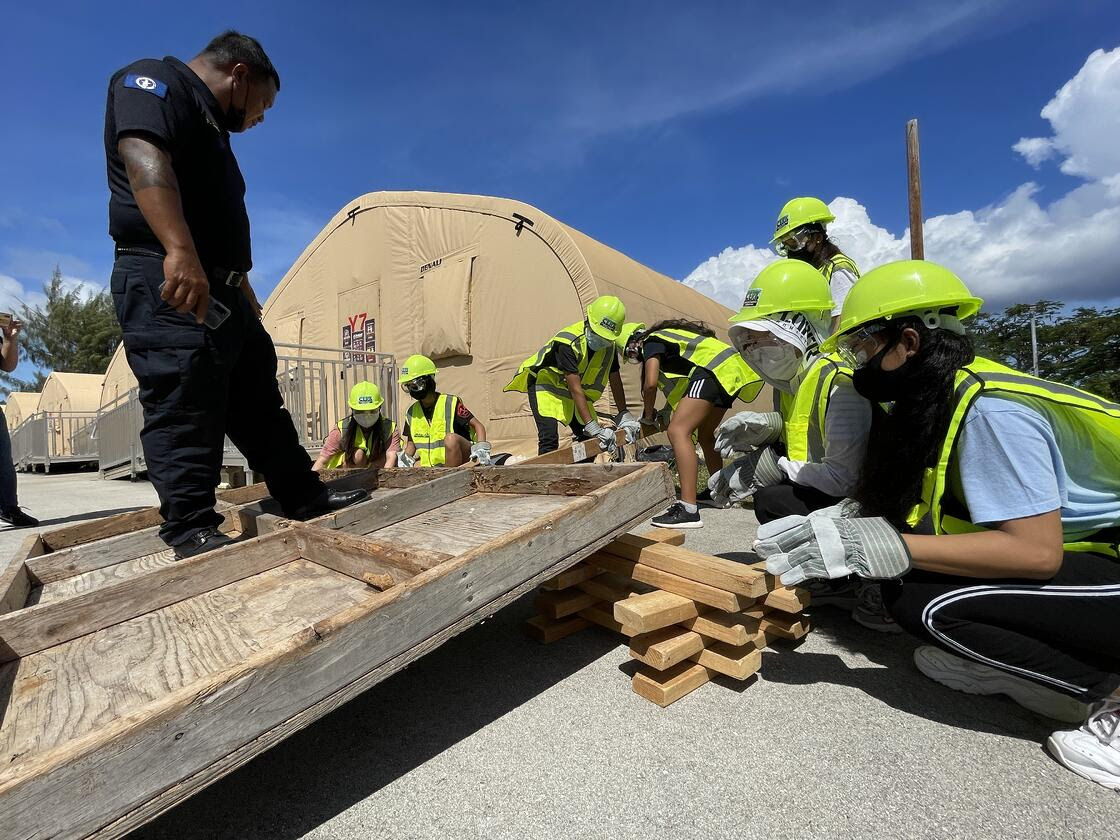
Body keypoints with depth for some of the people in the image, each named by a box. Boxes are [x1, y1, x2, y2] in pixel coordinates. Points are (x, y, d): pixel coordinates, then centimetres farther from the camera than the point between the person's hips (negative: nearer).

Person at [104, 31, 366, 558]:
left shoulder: (210, 127, 29)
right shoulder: (155, 80, 1)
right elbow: (143, 155, -21)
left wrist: (249, 303, 28)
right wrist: (180, 251, -36)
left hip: (222, 292, 10)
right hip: (169, 283, -10)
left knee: (260, 405, 9)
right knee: (185, 409, -11)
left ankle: (306, 498, 17)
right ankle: (192, 532, -6)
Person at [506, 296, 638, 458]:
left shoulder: (609, 345, -12)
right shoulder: (568, 343, -33)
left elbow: (615, 381, -4)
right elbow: (575, 390, -37)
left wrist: (624, 415, -12)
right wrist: (593, 428, -40)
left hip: (575, 393, 7)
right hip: (545, 383, -7)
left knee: (589, 440, 0)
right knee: (549, 440, -22)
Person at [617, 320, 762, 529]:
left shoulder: (650, 342, 4)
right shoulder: (668, 336, 32)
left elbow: (650, 383, -9)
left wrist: (647, 415, 6)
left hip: (714, 371, -10)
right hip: (732, 371, 10)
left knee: (678, 431, -19)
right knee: (704, 434, 23)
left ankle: (688, 510, -28)